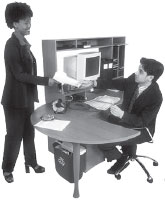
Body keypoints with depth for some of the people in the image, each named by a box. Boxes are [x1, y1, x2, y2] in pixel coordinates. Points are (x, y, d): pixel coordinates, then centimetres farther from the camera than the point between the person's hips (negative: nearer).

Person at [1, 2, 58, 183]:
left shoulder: (25, 44, 11)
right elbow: (19, 74, -21)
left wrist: (34, 93, 17)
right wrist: (45, 81, -22)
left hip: (27, 97, 8)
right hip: (15, 99, -8)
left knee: (29, 132, 17)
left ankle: (31, 162, 34)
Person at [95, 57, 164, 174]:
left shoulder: (156, 97, -27)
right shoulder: (133, 79, -12)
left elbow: (142, 121, -25)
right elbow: (116, 84, 1)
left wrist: (122, 115, -39)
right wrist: (95, 83, -9)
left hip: (141, 129, -7)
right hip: (125, 119, 7)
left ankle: (121, 158, 15)